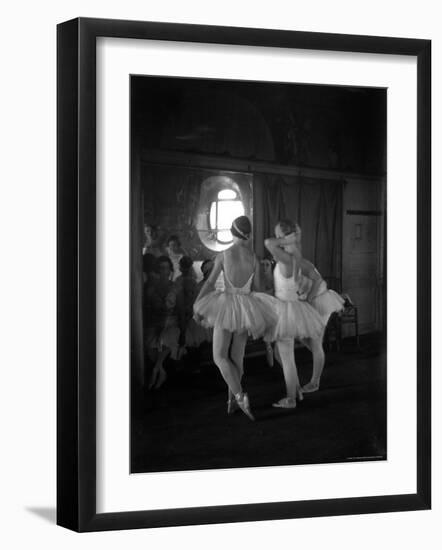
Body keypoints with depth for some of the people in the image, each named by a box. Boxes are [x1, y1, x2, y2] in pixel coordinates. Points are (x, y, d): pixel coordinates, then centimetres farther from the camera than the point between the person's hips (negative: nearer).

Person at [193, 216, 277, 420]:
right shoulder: (254, 258, 0)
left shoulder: (223, 256, -7)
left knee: (220, 356, 1)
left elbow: (209, 284, -6)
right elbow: (257, 288, 5)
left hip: (226, 306, -3)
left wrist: (197, 307, 0)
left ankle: (240, 396, -19)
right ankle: (232, 400, 17)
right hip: (246, 309, 3)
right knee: (237, 356, 15)